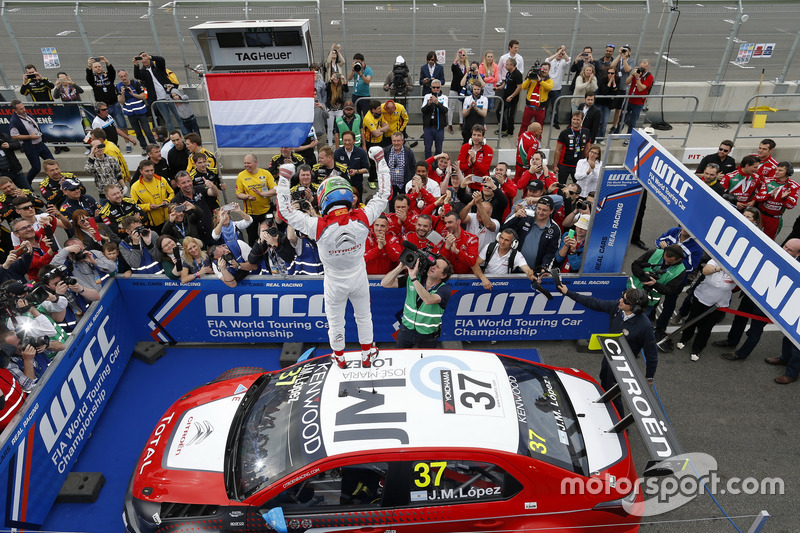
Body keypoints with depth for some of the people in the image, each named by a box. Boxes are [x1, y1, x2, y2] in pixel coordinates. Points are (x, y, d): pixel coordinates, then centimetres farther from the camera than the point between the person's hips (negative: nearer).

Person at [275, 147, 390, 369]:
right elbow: (384, 194, -13)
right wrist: (380, 160, -6)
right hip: (359, 279, 2)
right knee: (363, 317, 25)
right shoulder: (362, 219, -26)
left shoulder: (319, 226, -32)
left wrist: (284, 177, -14)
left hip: (334, 283, -2)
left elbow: (286, 210, -20)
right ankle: (367, 355, 46)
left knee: (335, 321, 23)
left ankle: (340, 357, 46)